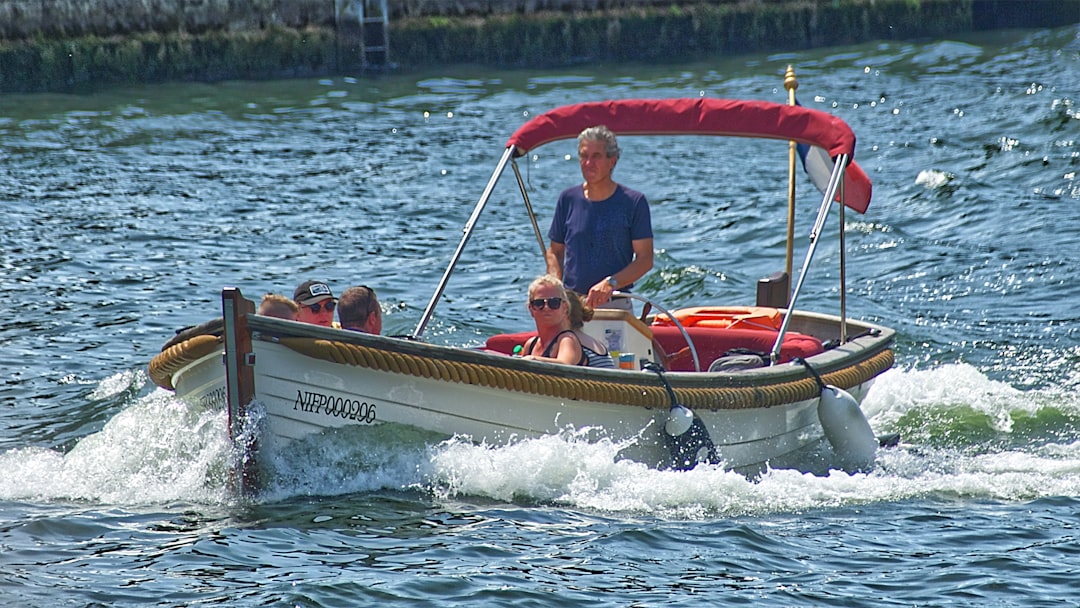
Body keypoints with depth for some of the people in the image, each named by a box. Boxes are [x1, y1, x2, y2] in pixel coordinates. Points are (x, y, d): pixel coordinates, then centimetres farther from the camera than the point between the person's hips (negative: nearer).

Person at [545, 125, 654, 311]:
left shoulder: (634, 202, 2)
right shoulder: (568, 199, 11)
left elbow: (645, 259, -2)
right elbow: (554, 251, 18)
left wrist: (611, 283, -17)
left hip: (615, 304, -2)